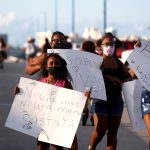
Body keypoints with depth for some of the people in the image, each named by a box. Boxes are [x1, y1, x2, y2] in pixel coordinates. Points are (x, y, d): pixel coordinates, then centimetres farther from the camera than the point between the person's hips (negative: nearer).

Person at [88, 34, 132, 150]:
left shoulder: (118, 63, 14)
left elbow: (129, 77, 12)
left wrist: (121, 81, -10)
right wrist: (109, 77, -25)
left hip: (116, 98, 4)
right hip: (101, 98, -4)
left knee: (113, 131, 3)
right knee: (100, 130, -8)